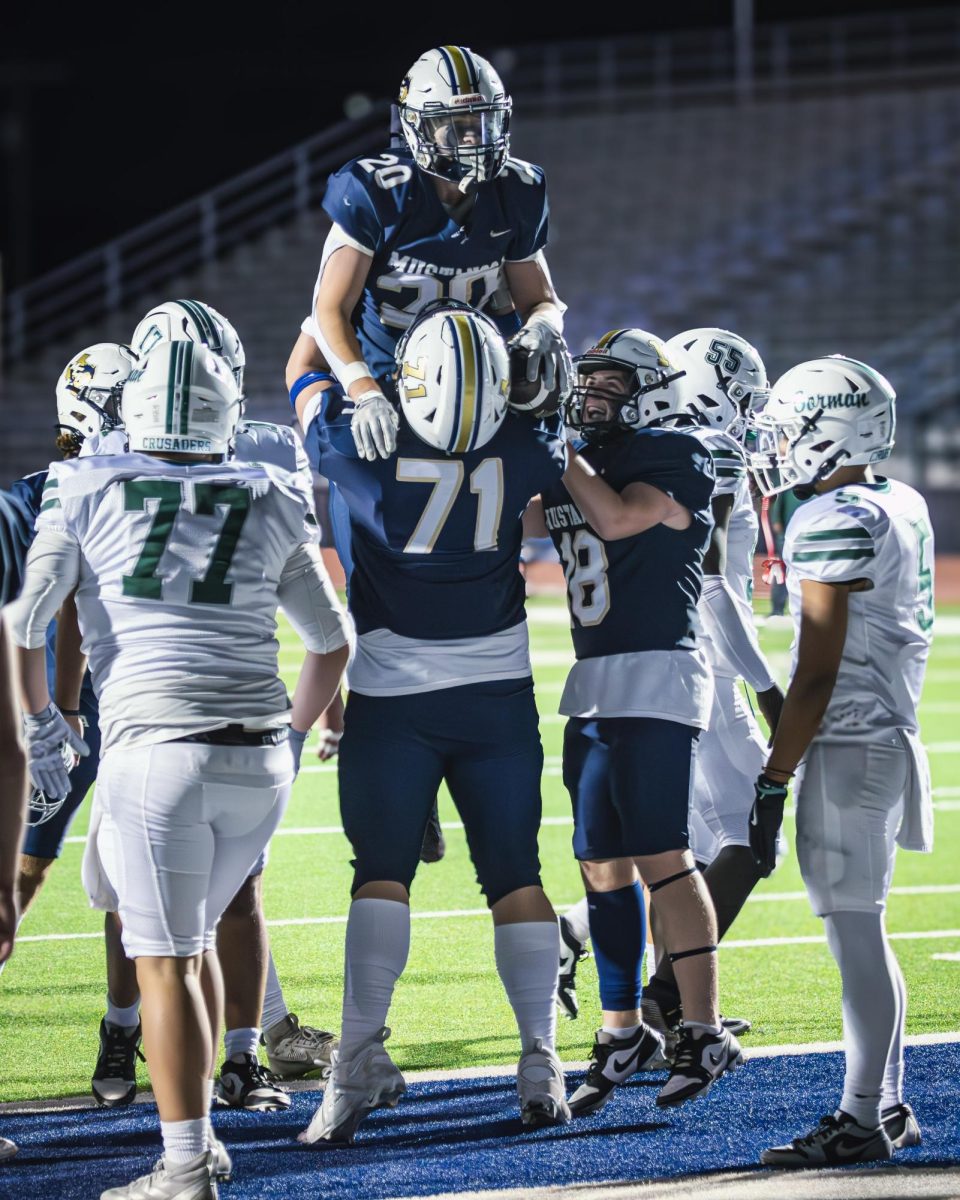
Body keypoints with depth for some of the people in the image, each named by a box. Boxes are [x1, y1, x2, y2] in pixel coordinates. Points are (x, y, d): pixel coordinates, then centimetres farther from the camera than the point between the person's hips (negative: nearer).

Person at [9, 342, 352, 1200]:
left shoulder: (86, 496, 4)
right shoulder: (272, 508, 12)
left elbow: (23, 623, 1)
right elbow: (333, 643, 19)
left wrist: (40, 719, 17)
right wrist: (293, 733, 33)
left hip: (155, 752, -4)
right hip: (259, 759, 4)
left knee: (166, 962, -2)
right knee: (193, 937, 22)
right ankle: (198, 1131, 24)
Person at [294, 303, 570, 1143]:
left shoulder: (365, 446, -17)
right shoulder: (524, 451, -11)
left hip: (395, 696, -2)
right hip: (500, 693, 2)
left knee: (382, 873, -3)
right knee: (515, 874, 7)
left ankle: (362, 1056, -16)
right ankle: (541, 1059, 2)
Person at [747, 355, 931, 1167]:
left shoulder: (831, 522, -16)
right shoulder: (903, 507, 12)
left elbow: (818, 675, -18)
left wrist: (774, 781, -15)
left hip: (846, 743, -10)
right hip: (892, 733, 10)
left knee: (856, 932, -5)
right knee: (862, 932, 15)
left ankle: (862, 1122, -2)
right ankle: (889, 1105, 20)